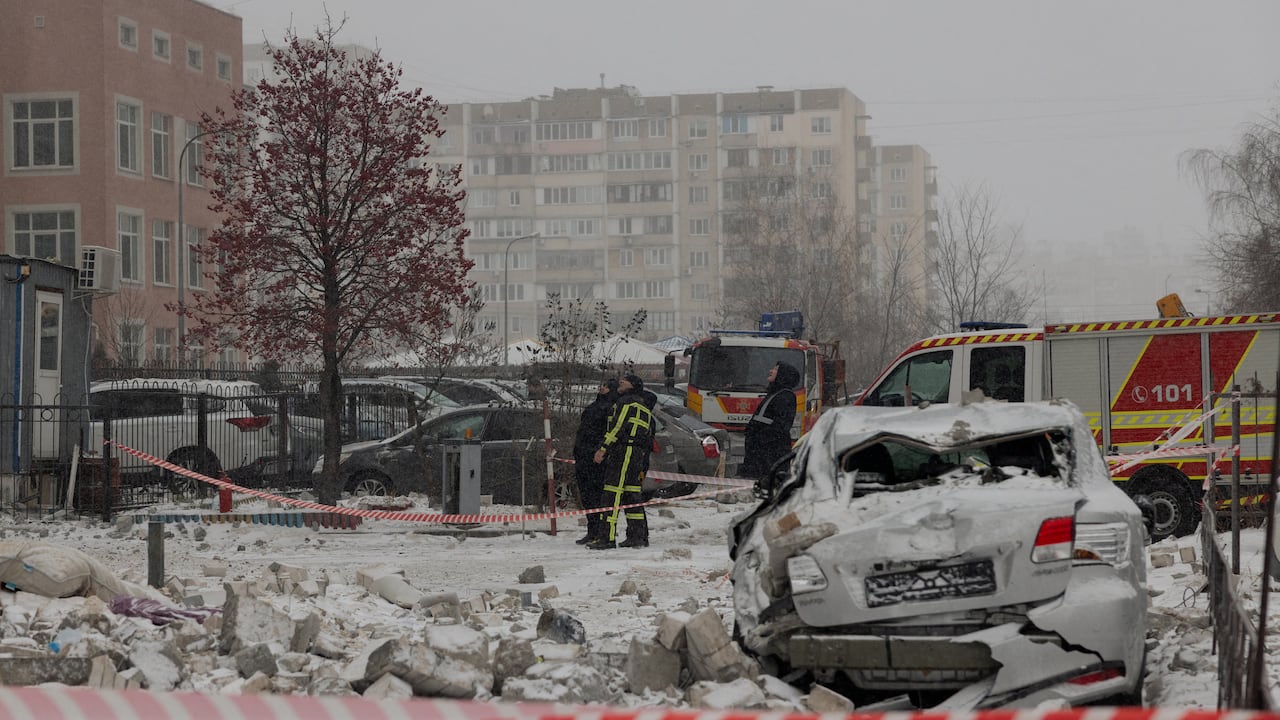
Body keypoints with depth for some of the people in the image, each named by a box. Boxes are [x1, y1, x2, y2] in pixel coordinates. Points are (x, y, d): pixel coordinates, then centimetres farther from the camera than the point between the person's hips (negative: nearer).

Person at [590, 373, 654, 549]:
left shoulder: (626, 401, -2)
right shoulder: (646, 408, 25)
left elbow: (618, 426, -15)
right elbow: (649, 440, 23)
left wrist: (603, 448, -16)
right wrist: (643, 468, 23)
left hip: (622, 450, -9)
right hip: (638, 455, 9)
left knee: (613, 494, -12)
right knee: (632, 495, 13)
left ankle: (609, 538, -17)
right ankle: (639, 536, 13)